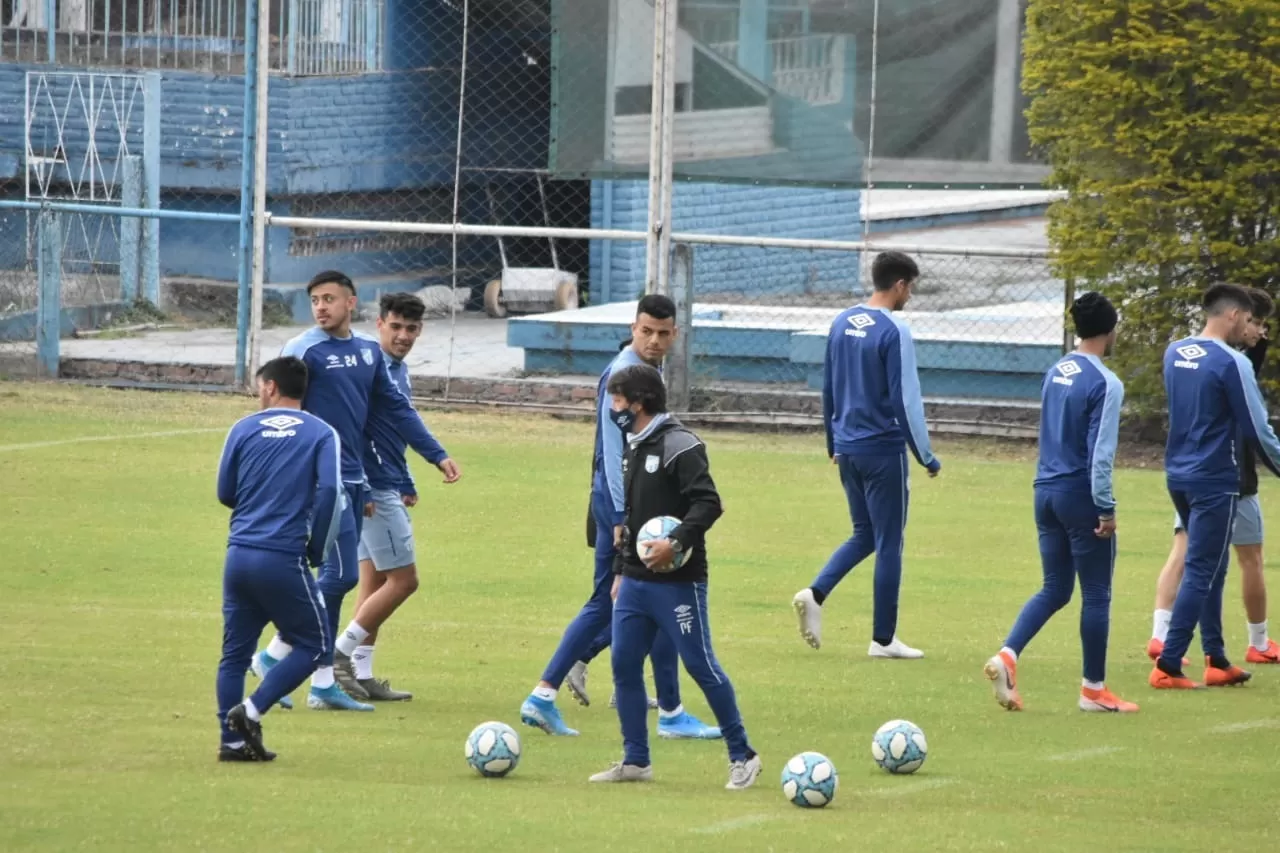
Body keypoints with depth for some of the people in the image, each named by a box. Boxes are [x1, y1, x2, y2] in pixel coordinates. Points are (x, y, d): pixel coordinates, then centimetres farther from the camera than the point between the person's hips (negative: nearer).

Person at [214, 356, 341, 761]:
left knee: (235, 651, 12)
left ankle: (233, 740, 8)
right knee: (312, 645, 8)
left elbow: (225, 493, 12)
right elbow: (330, 492, -9)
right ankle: (251, 711, -7)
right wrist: (317, 551, 1)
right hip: (284, 558, -3)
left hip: (239, 554, 3)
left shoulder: (244, 429, 8)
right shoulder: (321, 434, 2)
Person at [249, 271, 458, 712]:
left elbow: (396, 407, 18)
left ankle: (323, 683, 12)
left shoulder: (369, 350, 11)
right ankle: (275, 655, -5)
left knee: (336, 577, 8)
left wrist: (436, 454, 15)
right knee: (341, 574, -13)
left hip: (354, 480, 7)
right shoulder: (304, 350, -10)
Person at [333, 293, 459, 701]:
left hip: (389, 488, 10)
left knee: (374, 579, 10)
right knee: (403, 579, -7)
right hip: (376, 490, -10)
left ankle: (361, 673, 13)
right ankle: (340, 653, -3)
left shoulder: (399, 370, 13)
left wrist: (407, 485, 23)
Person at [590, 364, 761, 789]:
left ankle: (742, 757, 5)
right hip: (635, 582, 9)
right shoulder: (634, 448, 15)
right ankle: (636, 761, 13)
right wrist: (621, 571, 21)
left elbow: (708, 503, -21)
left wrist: (677, 543, -29)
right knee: (624, 664, 5)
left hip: (676, 582, -9)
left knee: (701, 665, -4)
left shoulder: (678, 446, -13)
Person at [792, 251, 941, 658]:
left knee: (864, 535, 18)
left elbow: (827, 388, 14)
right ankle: (883, 639, 8)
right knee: (888, 544, 3)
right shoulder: (894, 332, -15)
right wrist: (926, 457, -9)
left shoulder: (842, 324, 7)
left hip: (848, 450, 7)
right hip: (884, 449, -7)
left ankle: (815, 594, -4)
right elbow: (905, 400, -16)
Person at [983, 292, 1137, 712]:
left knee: (1054, 590, 13)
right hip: (1081, 496, -7)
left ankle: (1007, 657, -7)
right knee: (1096, 595, 5)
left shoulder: (1055, 373, 9)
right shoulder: (1106, 384, -14)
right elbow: (1101, 452, -18)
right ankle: (1094, 689, 12)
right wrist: (1106, 508, -14)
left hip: (1047, 490, 7)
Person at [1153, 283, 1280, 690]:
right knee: (1200, 573, -4)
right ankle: (1168, 667, -7)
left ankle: (1216, 660, 21)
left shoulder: (1174, 353, 7)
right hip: (1215, 480, -8)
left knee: (1208, 568, 17)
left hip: (1178, 474, 8)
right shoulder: (1231, 363, -16)